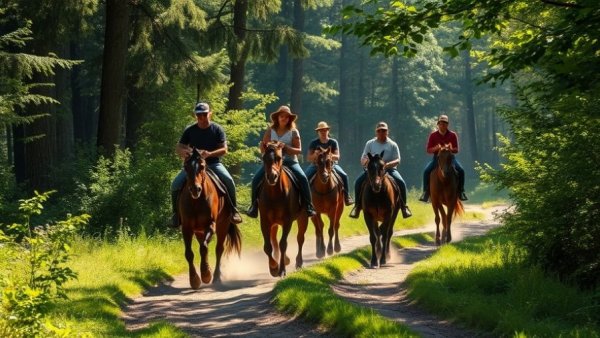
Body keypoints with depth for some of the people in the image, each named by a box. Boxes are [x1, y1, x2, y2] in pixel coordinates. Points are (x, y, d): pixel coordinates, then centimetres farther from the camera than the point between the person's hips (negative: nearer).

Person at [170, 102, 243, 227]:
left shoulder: (217, 129, -2)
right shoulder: (190, 130, 2)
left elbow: (224, 150, -8)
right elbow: (178, 148, 3)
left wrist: (209, 154, -27)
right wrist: (183, 152, -23)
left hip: (213, 163, -1)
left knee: (228, 180, -28)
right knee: (176, 184, -21)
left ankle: (233, 209, -10)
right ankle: (176, 213, 0)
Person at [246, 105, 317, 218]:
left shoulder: (294, 132, 2)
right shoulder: (270, 131, 7)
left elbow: (299, 150, -2)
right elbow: (263, 149, 11)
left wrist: (286, 148, -17)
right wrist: (262, 146, -12)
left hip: (290, 161, -2)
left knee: (302, 178, -27)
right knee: (256, 178, -18)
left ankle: (308, 206, -21)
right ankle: (254, 205, -5)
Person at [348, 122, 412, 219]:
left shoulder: (392, 145, 5)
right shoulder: (370, 144, 9)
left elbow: (397, 161, -4)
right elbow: (362, 161, 7)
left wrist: (388, 164, -26)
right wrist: (366, 161, -19)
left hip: (389, 169, -1)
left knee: (401, 182, -26)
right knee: (358, 182, -21)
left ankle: (403, 206, -10)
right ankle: (357, 206, -7)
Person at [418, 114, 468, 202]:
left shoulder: (453, 135, -1)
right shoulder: (433, 135, -1)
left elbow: (456, 150, -1)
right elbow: (428, 150, -1)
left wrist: (450, 149, -24)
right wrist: (436, 148, -22)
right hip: (437, 158, 0)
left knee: (461, 170, -25)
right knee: (426, 171, -25)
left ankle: (461, 191, -9)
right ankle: (426, 192, -12)